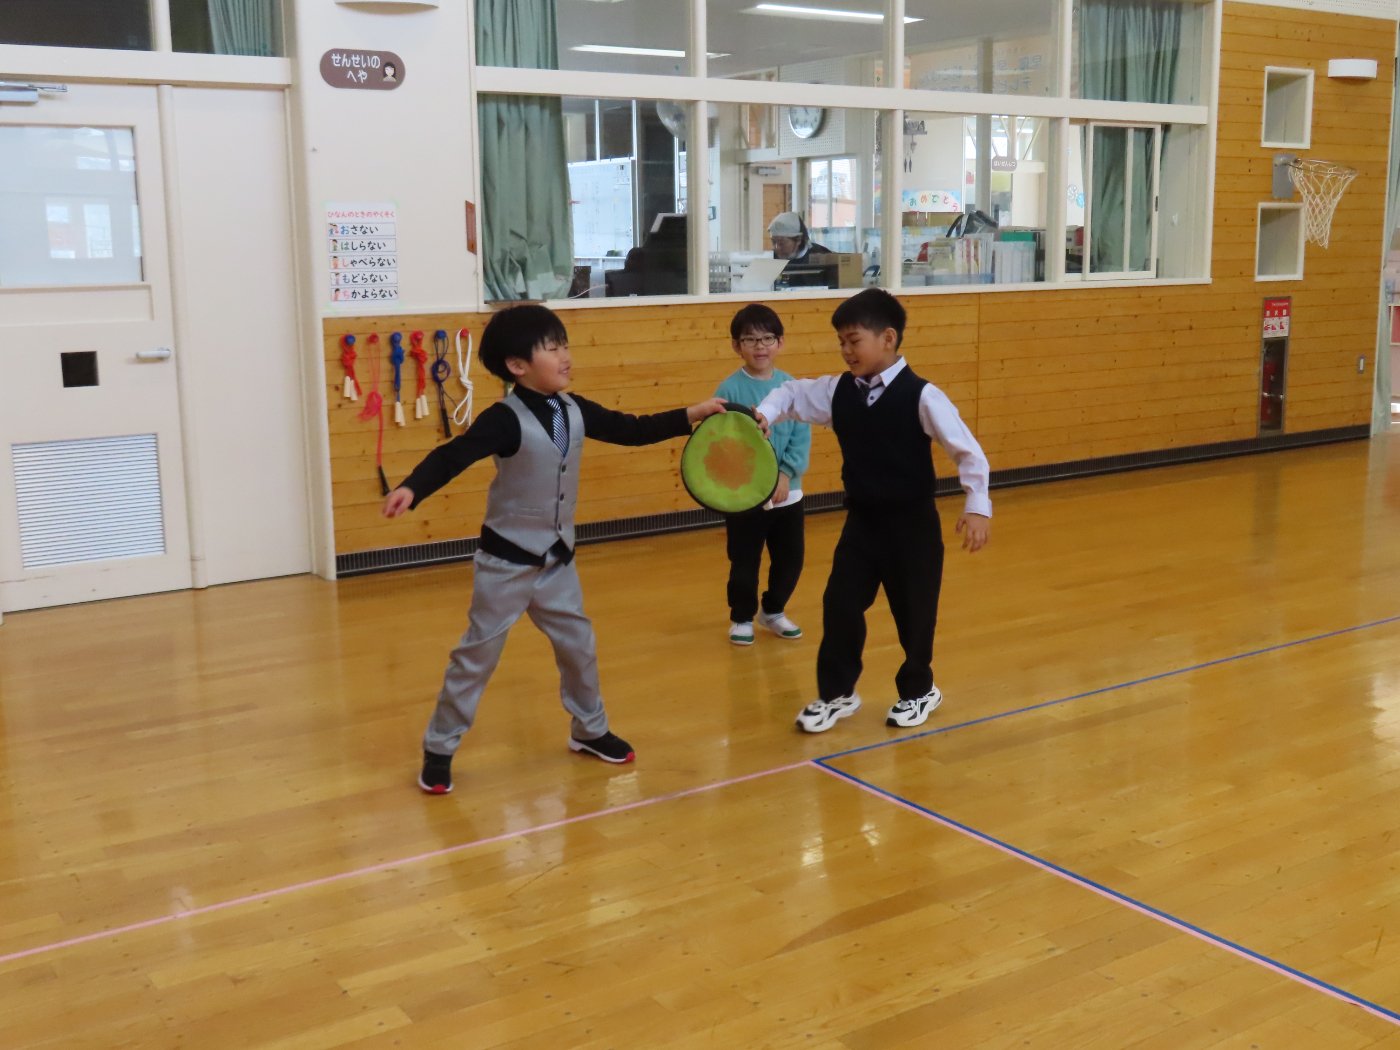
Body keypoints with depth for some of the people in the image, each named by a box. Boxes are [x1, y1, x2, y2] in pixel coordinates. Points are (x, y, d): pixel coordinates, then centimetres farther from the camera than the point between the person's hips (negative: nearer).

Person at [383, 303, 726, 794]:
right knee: (477, 654, 2)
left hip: (557, 558, 6)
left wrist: (691, 415, 3)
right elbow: (452, 455, -31)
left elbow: (631, 430, 9)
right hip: (506, 560, -6)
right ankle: (439, 749, 15)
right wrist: (411, 488, -49)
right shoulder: (506, 419, -21)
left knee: (579, 645, 16)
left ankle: (590, 730, 37)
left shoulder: (575, 410, -1)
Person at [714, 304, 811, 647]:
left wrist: (786, 474, -16)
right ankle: (742, 618, 29)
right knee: (744, 563, 7)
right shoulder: (729, 390, -11)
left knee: (790, 559, 13)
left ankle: (773, 611, 36)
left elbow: (802, 437, -2)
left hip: (788, 493, 3)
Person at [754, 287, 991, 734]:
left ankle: (918, 690, 32)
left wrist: (977, 507, -22)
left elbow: (967, 450, -15)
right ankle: (836, 693, 19)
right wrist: (764, 414, -7)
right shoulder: (838, 391, -2)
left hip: (912, 523, -4)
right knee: (840, 604, 3)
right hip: (861, 520, 4)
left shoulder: (921, 396, -17)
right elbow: (791, 393, 13)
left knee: (914, 611, 9)